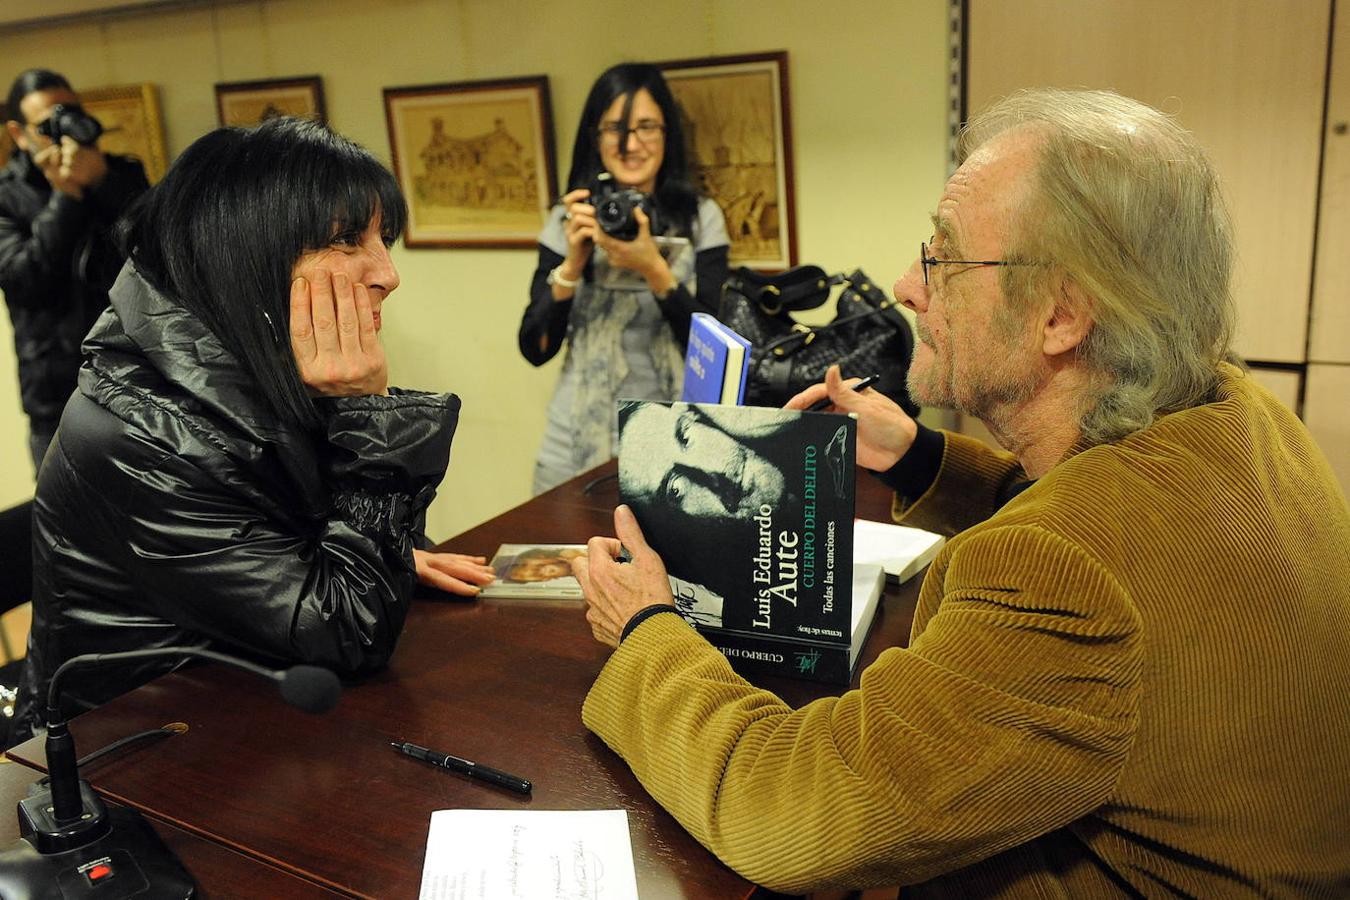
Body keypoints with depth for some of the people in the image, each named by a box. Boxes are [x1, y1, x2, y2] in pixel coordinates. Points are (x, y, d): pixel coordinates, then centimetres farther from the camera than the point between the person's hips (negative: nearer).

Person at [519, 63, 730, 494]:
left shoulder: (701, 218, -3)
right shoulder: (568, 220, 0)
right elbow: (535, 349, -3)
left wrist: (655, 270, -21)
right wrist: (573, 264, -16)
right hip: (579, 445, 1)